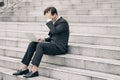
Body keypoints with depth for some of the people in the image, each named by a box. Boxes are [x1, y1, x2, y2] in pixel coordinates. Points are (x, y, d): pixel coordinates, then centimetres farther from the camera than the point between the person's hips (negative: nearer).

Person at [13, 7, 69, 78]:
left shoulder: (63, 22, -11)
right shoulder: (54, 22, 16)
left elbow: (54, 31, -29)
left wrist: (49, 20, -20)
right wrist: (44, 39, 4)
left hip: (60, 48, -9)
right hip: (53, 44, 9)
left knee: (40, 45, -30)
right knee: (32, 44, -6)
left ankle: (34, 70, -32)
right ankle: (24, 68, -10)